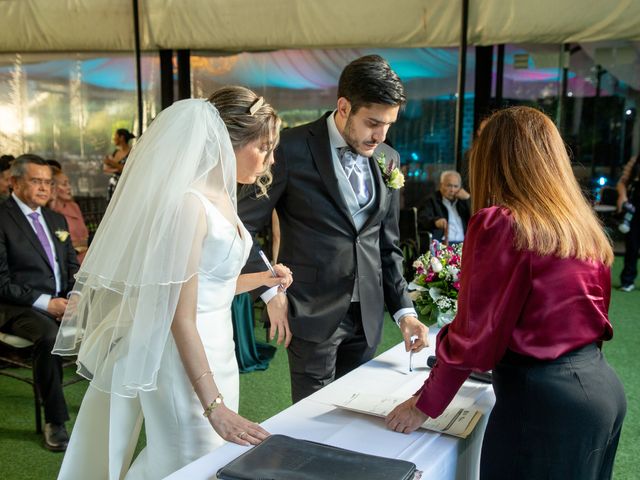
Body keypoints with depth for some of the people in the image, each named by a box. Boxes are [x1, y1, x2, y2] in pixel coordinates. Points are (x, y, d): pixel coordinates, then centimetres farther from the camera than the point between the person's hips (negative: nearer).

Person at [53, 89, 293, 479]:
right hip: (185, 359, -9)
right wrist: (215, 407, -22)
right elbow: (181, 317, -22)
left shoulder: (220, 196, 7)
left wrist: (261, 279, 9)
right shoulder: (188, 202, -22)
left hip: (216, 349, 9)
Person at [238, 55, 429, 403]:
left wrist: (404, 311, 3)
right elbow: (242, 225, -7)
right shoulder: (292, 149, -11)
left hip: (368, 315, 5)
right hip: (313, 314, -5)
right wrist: (272, 292, -10)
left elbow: (387, 245, 11)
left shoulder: (387, 159, 6)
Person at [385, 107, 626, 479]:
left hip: (544, 400, -8)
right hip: (601, 386, 8)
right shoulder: (583, 224, 7)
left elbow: (473, 334, -14)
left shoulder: (500, 223, -15)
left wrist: (425, 404, -1)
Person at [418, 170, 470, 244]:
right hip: (441, 244, -3)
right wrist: (436, 221, -28)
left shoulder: (463, 201, 21)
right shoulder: (432, 200, 10)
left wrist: (468, 198, 3)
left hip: (463, 244, 4)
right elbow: (422, 220, -6)